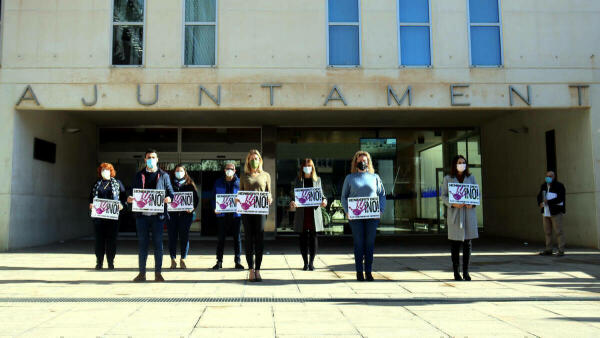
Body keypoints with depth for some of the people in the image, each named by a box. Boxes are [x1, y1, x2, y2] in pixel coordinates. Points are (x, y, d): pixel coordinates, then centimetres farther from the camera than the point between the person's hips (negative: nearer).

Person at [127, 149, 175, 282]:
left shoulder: (163, 175, 9)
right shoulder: (139, 175, 14)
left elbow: (170, 192, 6)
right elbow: (134, 192, 14)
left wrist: (169, 198, -16)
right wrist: (130, 199, -8)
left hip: (157, 215, -1)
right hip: (142, 215, 2)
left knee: (158, 244, 1)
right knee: (142, 244, 5)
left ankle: (158, 273, 9)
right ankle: (142, 273, 12)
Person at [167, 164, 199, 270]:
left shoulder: (190, 184, 8)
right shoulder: (170, 184, 10)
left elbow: (196, 198, 6)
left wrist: (193, 208, -10)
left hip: (185, 214, 0)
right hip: (172, 214, 1)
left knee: (184, 236, 1)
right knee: (172, 236, 2)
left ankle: (182, 259, 12)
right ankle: (173, 260, 10)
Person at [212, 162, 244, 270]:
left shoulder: (239, 182, 4)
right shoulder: (218, 182, 9)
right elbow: (214, 196, 9)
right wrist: (215, 208, -7)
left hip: (235, 214, -1)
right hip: (222, 213, 1)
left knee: (237, 238, 4)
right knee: (221, 238, 4)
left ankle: (237, 261, 11)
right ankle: (219, 261, 12)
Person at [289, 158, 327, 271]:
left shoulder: (317, 180, 11)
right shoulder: (298, 180, 9)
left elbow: (321, 194, 12)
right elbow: (294, 195, 4)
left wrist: (324, 200, -9)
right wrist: (292, 202, -16)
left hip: (314, 212, 0)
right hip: (302, 213, 0)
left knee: (313, 237, 1)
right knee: (303, 238, 2)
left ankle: (311, 262, 10)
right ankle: (305, 262, 11)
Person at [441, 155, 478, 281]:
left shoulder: (471, 177, 12)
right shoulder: (448, 179, 6)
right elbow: (444, 196, 2)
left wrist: (472, 203, -10)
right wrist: (453, 204, -16)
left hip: (469, 213, 2)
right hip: (454, 214, -2)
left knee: (468, 243, 1)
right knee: (455, 243, 0)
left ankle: (466, 272, 9)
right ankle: (456, 272, 8)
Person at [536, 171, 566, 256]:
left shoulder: (559, 186, -6)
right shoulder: (543, 186, 13)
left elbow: (560, 198, -15)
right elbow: (539, 196, 13)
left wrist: (548, 202, -19)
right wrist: (540, 203, -8)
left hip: (556, 212, -6)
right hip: (545, 212, 6)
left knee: (558, 231, -5)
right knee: (547, 232, 9)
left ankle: (561, 251, 0)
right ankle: (548, 250, 15)